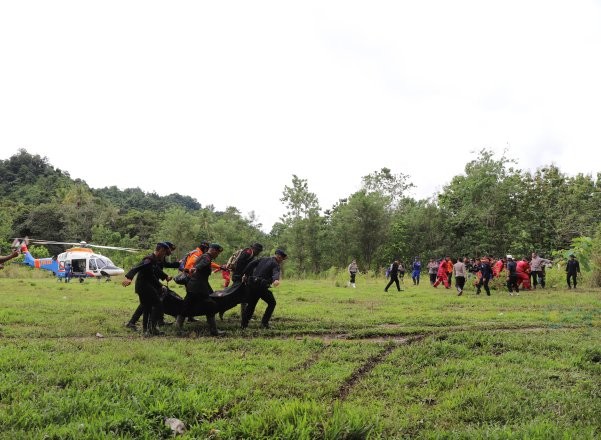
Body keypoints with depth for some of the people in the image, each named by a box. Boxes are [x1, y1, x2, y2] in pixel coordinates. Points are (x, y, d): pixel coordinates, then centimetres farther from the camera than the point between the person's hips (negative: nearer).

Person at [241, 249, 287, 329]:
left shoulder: (263, 259, 18)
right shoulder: (276, 265, -1)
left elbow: (251, 264, 12)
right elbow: (276, 273, -24)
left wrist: (246, 274, 18)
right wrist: (276, 280, -43)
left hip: (252, 284, 6)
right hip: (261, 286, -6)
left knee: (251, 304, 19)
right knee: (272, 303, 12)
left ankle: (244, 324, 18)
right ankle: (264, 323, 6)